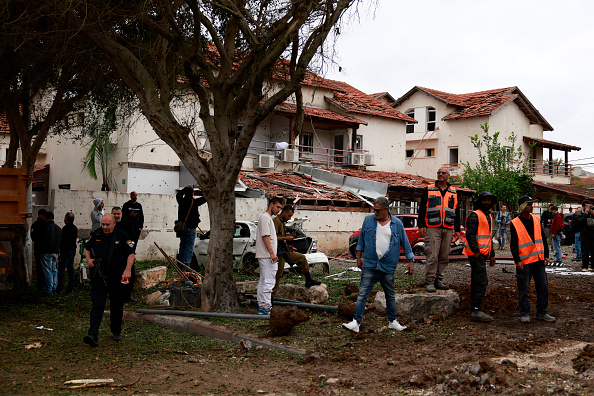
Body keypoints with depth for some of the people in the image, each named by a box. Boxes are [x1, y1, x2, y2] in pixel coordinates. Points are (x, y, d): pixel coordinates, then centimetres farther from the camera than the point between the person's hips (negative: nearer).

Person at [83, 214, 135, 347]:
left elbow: (131, 254, -6)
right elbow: (87, 248, 21)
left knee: (117, 305, 11)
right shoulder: (96, 235, 5)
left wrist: (127, 269, -22)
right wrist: (88, 259, 0)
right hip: (98, 276, 1)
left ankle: (116, 331, 29)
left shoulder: (122, 236, -5)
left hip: (116, 277, -1)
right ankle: (92, 335, -15)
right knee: (97, 304, -8)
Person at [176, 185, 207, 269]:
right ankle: (186, 265, -6)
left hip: (181, 228, 6)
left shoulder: (181, 201, 2)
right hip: (190, 228, -6)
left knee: (182, 246, 15)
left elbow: (178, 194, 24)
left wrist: (186, 188, 27)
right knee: (189, 248, -3)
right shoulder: (194, 202, -13)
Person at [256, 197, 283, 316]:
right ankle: (266, 308, -10)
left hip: (264, 256, 11)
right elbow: (265, 236, -19)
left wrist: (272, 253, 22)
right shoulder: (265, 217, -11)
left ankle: (261, 306, 15)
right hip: (267, 256, -11)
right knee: (268, 282, -11)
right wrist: (272, 253, -21)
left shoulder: (268, 218, 21)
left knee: (263, 282, 11)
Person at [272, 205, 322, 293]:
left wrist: (288, 246, 16)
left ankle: (309, 280, 23)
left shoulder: (282, 222, 20)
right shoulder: (276, 221, -12)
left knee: (302, 258, 16)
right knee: (278, 275, -9)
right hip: (279, 253, -10)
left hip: (284, 251, 10)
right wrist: (286, 238, -17)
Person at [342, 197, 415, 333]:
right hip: (369, 265, 0)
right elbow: (361, 239, 12)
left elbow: (405, 243, 7)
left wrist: (411, 261, 8)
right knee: (362, 294, -5)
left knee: (390, 296, 13)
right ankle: (356, 322, -4)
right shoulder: (368, 220, 2)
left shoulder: (397, 224, 0)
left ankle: (393, 322, 27)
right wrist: (358, 257, 11)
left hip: (388, 267, 0)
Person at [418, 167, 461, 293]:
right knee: (432, 256, -9)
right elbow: (422, 209, 5)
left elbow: (457, 212, 18)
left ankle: (439, 281, 13)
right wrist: (421, 225, -3)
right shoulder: (429, 190, 7)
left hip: (448, 229, 4)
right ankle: (430, 282, -5)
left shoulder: (453, 193, 15)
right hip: (433, 228, -3)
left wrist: (457, 229, 12)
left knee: (444, 256, 5)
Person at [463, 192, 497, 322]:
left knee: (476, 282, 10)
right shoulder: (475, 215, -8)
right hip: (476, 253, -10)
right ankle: (476, 311, -15)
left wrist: (492, 254, 23)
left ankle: (475, 310, 13)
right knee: (482, 281, -14)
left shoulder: (488, 216, 21)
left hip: (482, 253, 10)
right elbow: (470, 234, -17)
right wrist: (476, 251, -22)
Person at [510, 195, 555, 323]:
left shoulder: (536, 220, 10)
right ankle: (525, 314, 10)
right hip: (524, 262, -5)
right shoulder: (514, 223, -6)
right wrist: (517, 260, -11)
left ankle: (542, 313, 17)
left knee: (543, 286, 6)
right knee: (523, 289, 0)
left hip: (538, 260, 5)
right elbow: (513, 244, -6)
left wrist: (546, 254, 10)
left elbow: (542, 238, 15)